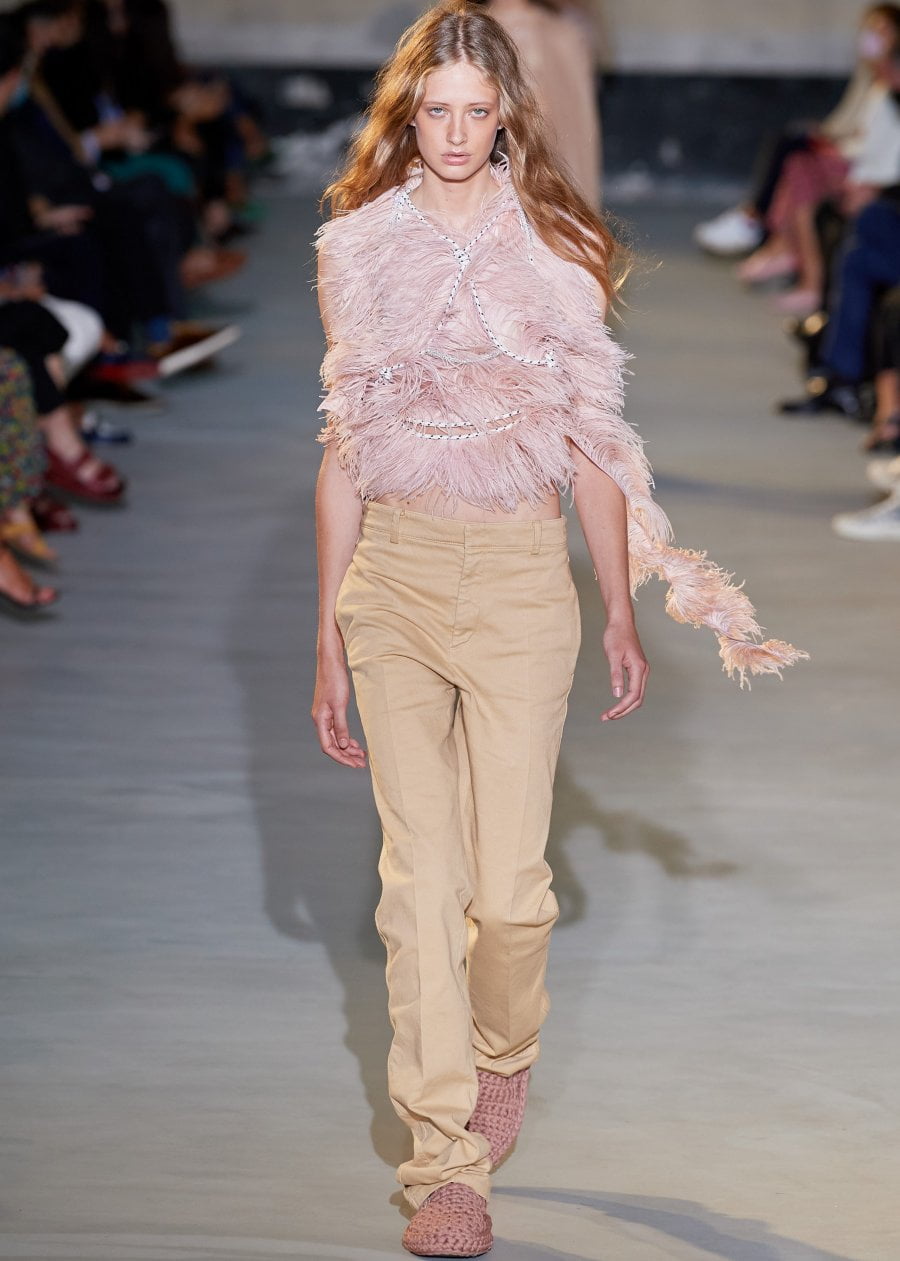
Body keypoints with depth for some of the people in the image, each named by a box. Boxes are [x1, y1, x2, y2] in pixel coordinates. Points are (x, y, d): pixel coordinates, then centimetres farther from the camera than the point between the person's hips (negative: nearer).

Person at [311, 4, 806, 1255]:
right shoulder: (359, 251, 6)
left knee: (511, 880, -3)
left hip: (520, 573, -1)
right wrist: (329, 643, 9)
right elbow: (344, 453, 10)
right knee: (422, 873, -5)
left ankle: (502, 1056, 30)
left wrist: (623, 612, 7)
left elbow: (592, 444, 8)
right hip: (392, 575, 1)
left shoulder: (557, 249, 3)